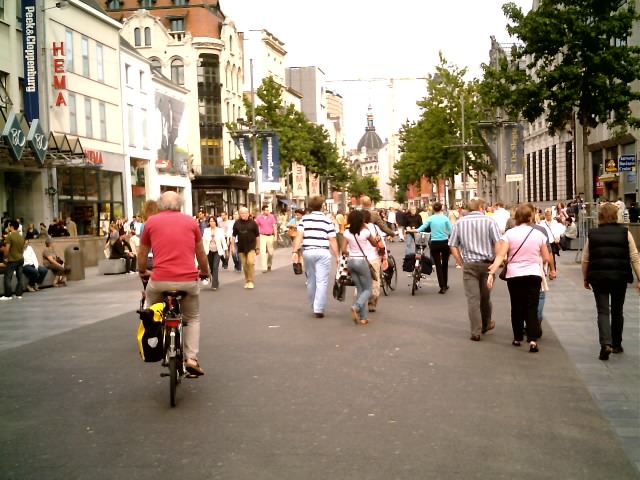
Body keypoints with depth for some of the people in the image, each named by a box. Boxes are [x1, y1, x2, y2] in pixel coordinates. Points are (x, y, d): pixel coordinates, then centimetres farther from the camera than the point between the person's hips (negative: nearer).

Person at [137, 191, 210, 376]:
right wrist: (205, 271, 38)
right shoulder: (190, 221, 11)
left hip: (160, 280, -1)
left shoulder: (151, 221, 9)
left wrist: (142, 272, 37)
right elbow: (200, 252, 21)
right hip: (188, 280, 1)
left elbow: (142, 252, 19)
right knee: (193, 319, 20)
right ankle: (191, 359, 7)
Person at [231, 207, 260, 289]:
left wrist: (258, 247, 3)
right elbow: (234, 235, 9)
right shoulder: (237, 223, 2)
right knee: (244, 265, 7)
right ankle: (247, 281, 20)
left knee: (250, 262, -16)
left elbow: (257, 235, 2)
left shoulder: (252, 223, -3)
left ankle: (250, 281, -7)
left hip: (251, 246, -2)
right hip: (241, 247, 2)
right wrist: (232, 245, 3)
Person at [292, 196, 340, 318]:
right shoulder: (327, 220, 2)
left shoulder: (304, 219, 7)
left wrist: (295, 251, -6)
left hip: (308, 252, 3)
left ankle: (313, 307, 28)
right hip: (322, 252, -3)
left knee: (311, 280, 16)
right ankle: (319, 309, -8)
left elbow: (299, 236, -4)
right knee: (321, 282, -2)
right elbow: (332, 240, -1)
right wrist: (337, 256, 4)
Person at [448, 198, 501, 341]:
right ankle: (486, 324, 36)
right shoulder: (489, 221, -3)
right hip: (487, 263, 0)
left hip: (469, 265, 0)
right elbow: (498, 243, -10)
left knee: (473, 298, 0)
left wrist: (461, 262, 8)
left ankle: (476, 331, -2)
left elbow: (452, 246, 2)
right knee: (485, 296, 17)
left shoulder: (460, 222, 3)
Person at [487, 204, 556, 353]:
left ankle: (518, 338, 22)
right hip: (534, 274, 0)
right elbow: (546, 258, 5)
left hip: (514, 275, 0)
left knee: (517, 307, 14)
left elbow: (500, 256, -14)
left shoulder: (509, 233, -5)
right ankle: (533, 340, -10)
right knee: (532, 308, 2)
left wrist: (492, 272, -16)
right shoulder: (538, 234, -1)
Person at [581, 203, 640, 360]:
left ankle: (606, 343, -18)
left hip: (598, 276, 0)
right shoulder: (625, 233, 0)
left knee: (603, 311, 2)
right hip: (620, 276, 0)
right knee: (617, 311, 16)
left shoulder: (592, 234, 2)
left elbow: (585, 259, 5)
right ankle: (616, 344, 26)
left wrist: (586, 279, 17)